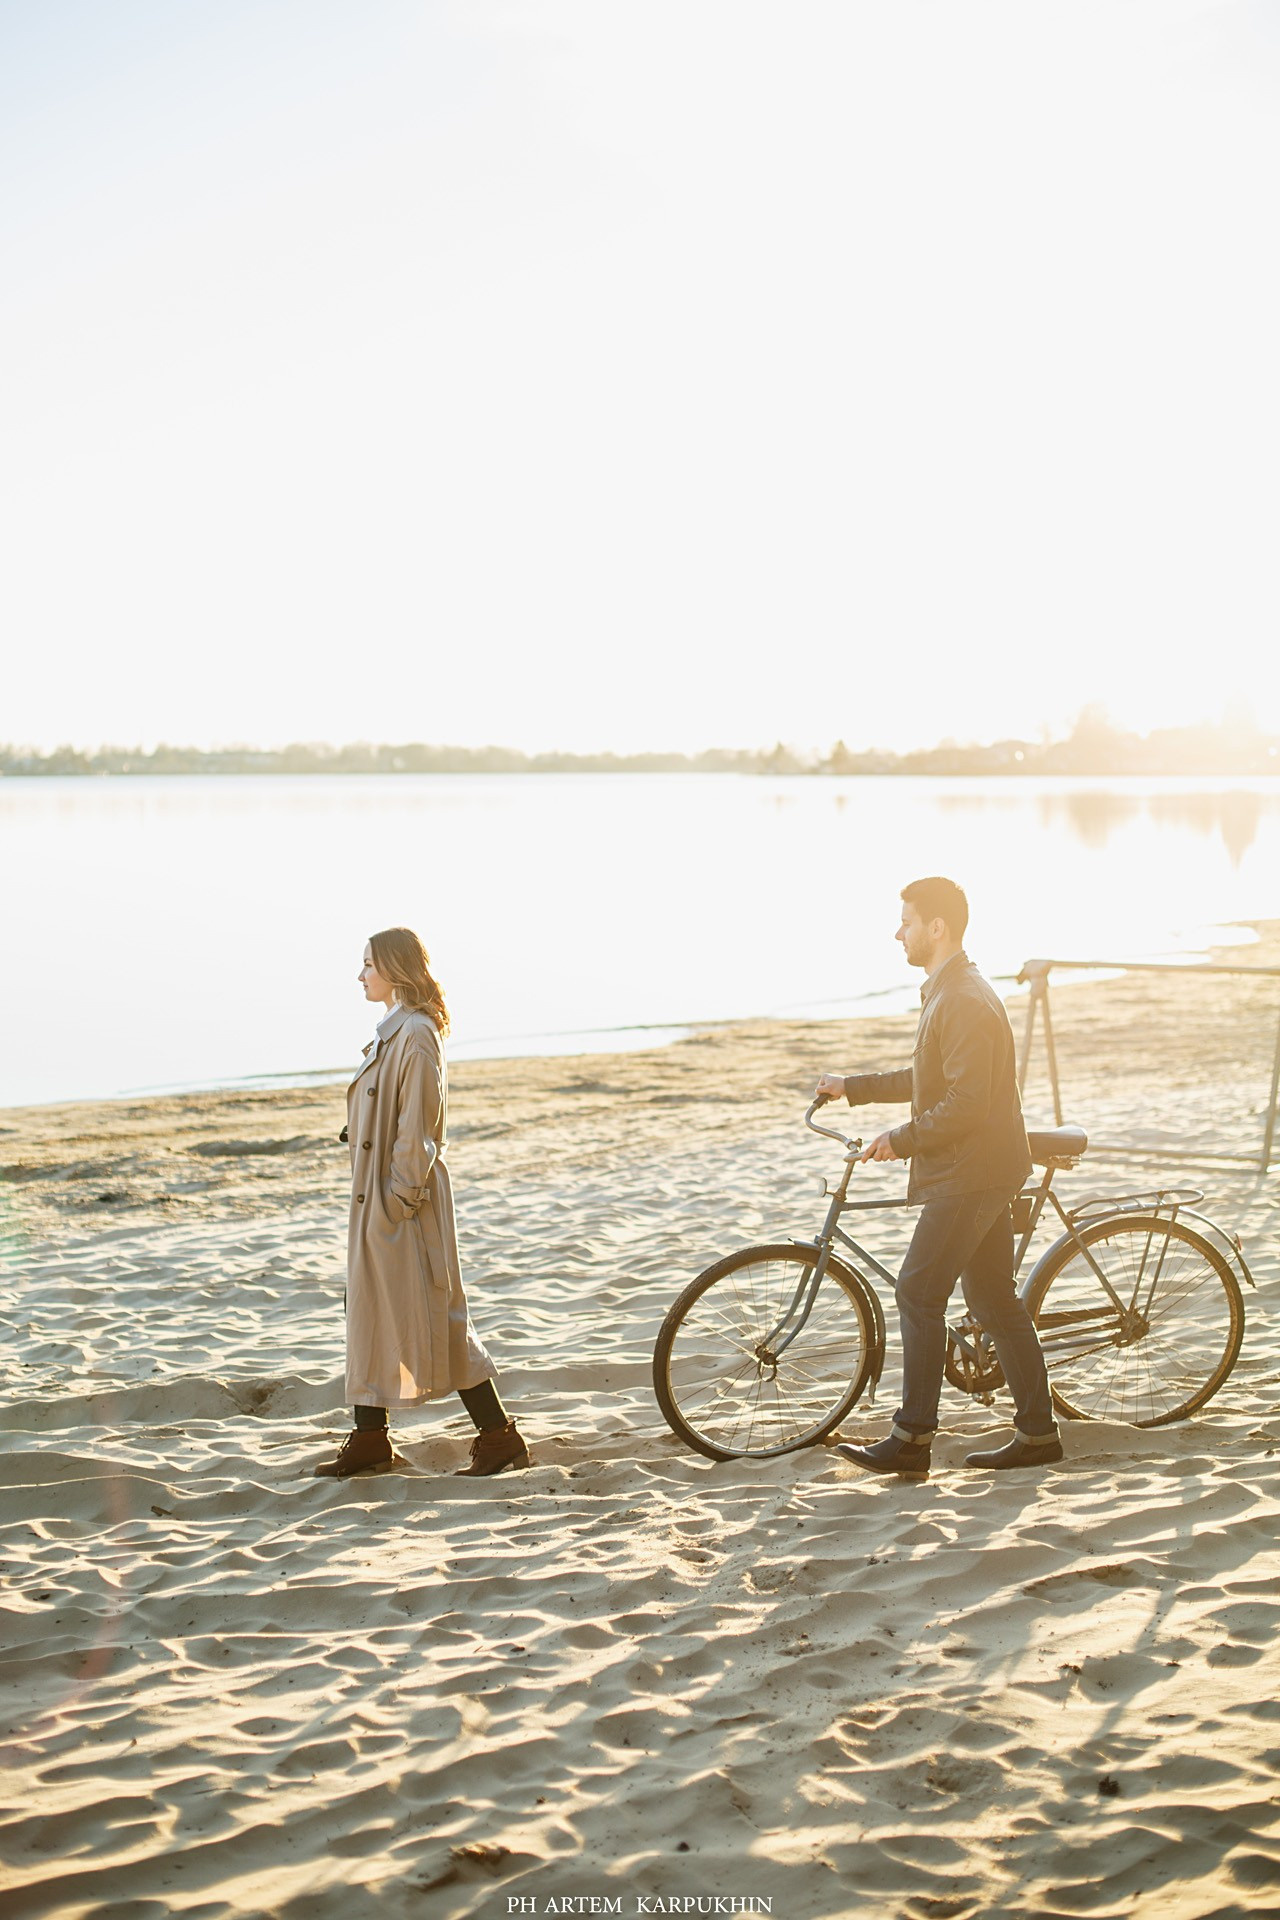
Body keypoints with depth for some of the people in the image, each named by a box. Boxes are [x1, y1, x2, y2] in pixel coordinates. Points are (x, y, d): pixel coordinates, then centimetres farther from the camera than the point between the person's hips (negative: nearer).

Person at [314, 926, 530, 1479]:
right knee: (369, 1310, 13)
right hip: (377, 1198, 10)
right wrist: (373, 1196, 16)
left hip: (405, 1201, -10)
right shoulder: (392, 1033, 14)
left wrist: (400, 1197, -20)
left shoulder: (416, 1035, -16)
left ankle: (499, 1437, 2)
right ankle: (369, 1440, 21)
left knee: (433, 1317, -5)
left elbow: (417, 1127, -20)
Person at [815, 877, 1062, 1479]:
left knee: (918, 1293, -7)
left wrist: (901, 1140, -16)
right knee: (995, 1300, 12)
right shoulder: (947, 993, 15)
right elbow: (928, 1081, 25)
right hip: (976, 1172, 10)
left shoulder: (965, 1002, -19)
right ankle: (1037, 1433, 17)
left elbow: (966, 1103, -24)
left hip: (970, 1174, -10)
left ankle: (911, 1439, -3)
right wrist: (853, 1087, 24)